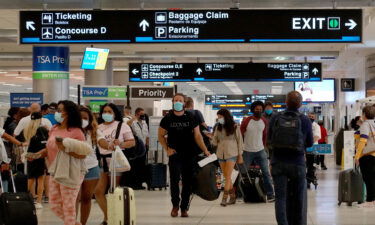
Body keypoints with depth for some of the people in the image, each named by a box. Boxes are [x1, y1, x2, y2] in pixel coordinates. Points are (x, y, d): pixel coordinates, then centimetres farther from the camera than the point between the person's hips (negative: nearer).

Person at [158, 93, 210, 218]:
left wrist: (205, 150, -2)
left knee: (187, 182, 2)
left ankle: (184, 208, 12)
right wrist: (167, 149, -2)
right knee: (174, 180, -11)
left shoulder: (191, 118, 5)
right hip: (174, 154, -1)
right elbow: (160, 135, 11)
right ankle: (175, 205, 9)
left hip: (189, 155, 1)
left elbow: (197, 135, 7)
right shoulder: (167, 118, 4)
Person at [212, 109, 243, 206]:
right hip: (221, 154, 4)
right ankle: (232, 197, 15)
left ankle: (224, 198, -13)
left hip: (231, 154, -4)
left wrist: (240, 155, 2)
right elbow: (215, 142, 11)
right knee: (226, 177, 6)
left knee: (228, 177, -10)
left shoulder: (235, 127, -2)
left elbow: (239, 141, 2)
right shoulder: (218, 128, 9)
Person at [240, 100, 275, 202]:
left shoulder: (264, 121, 1)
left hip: (260, 151, 3)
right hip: (247, 151, -3)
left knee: (266, 172, -3)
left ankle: (270, 194, 0)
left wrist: (263, 146, 12)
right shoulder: (246, 121, -10)